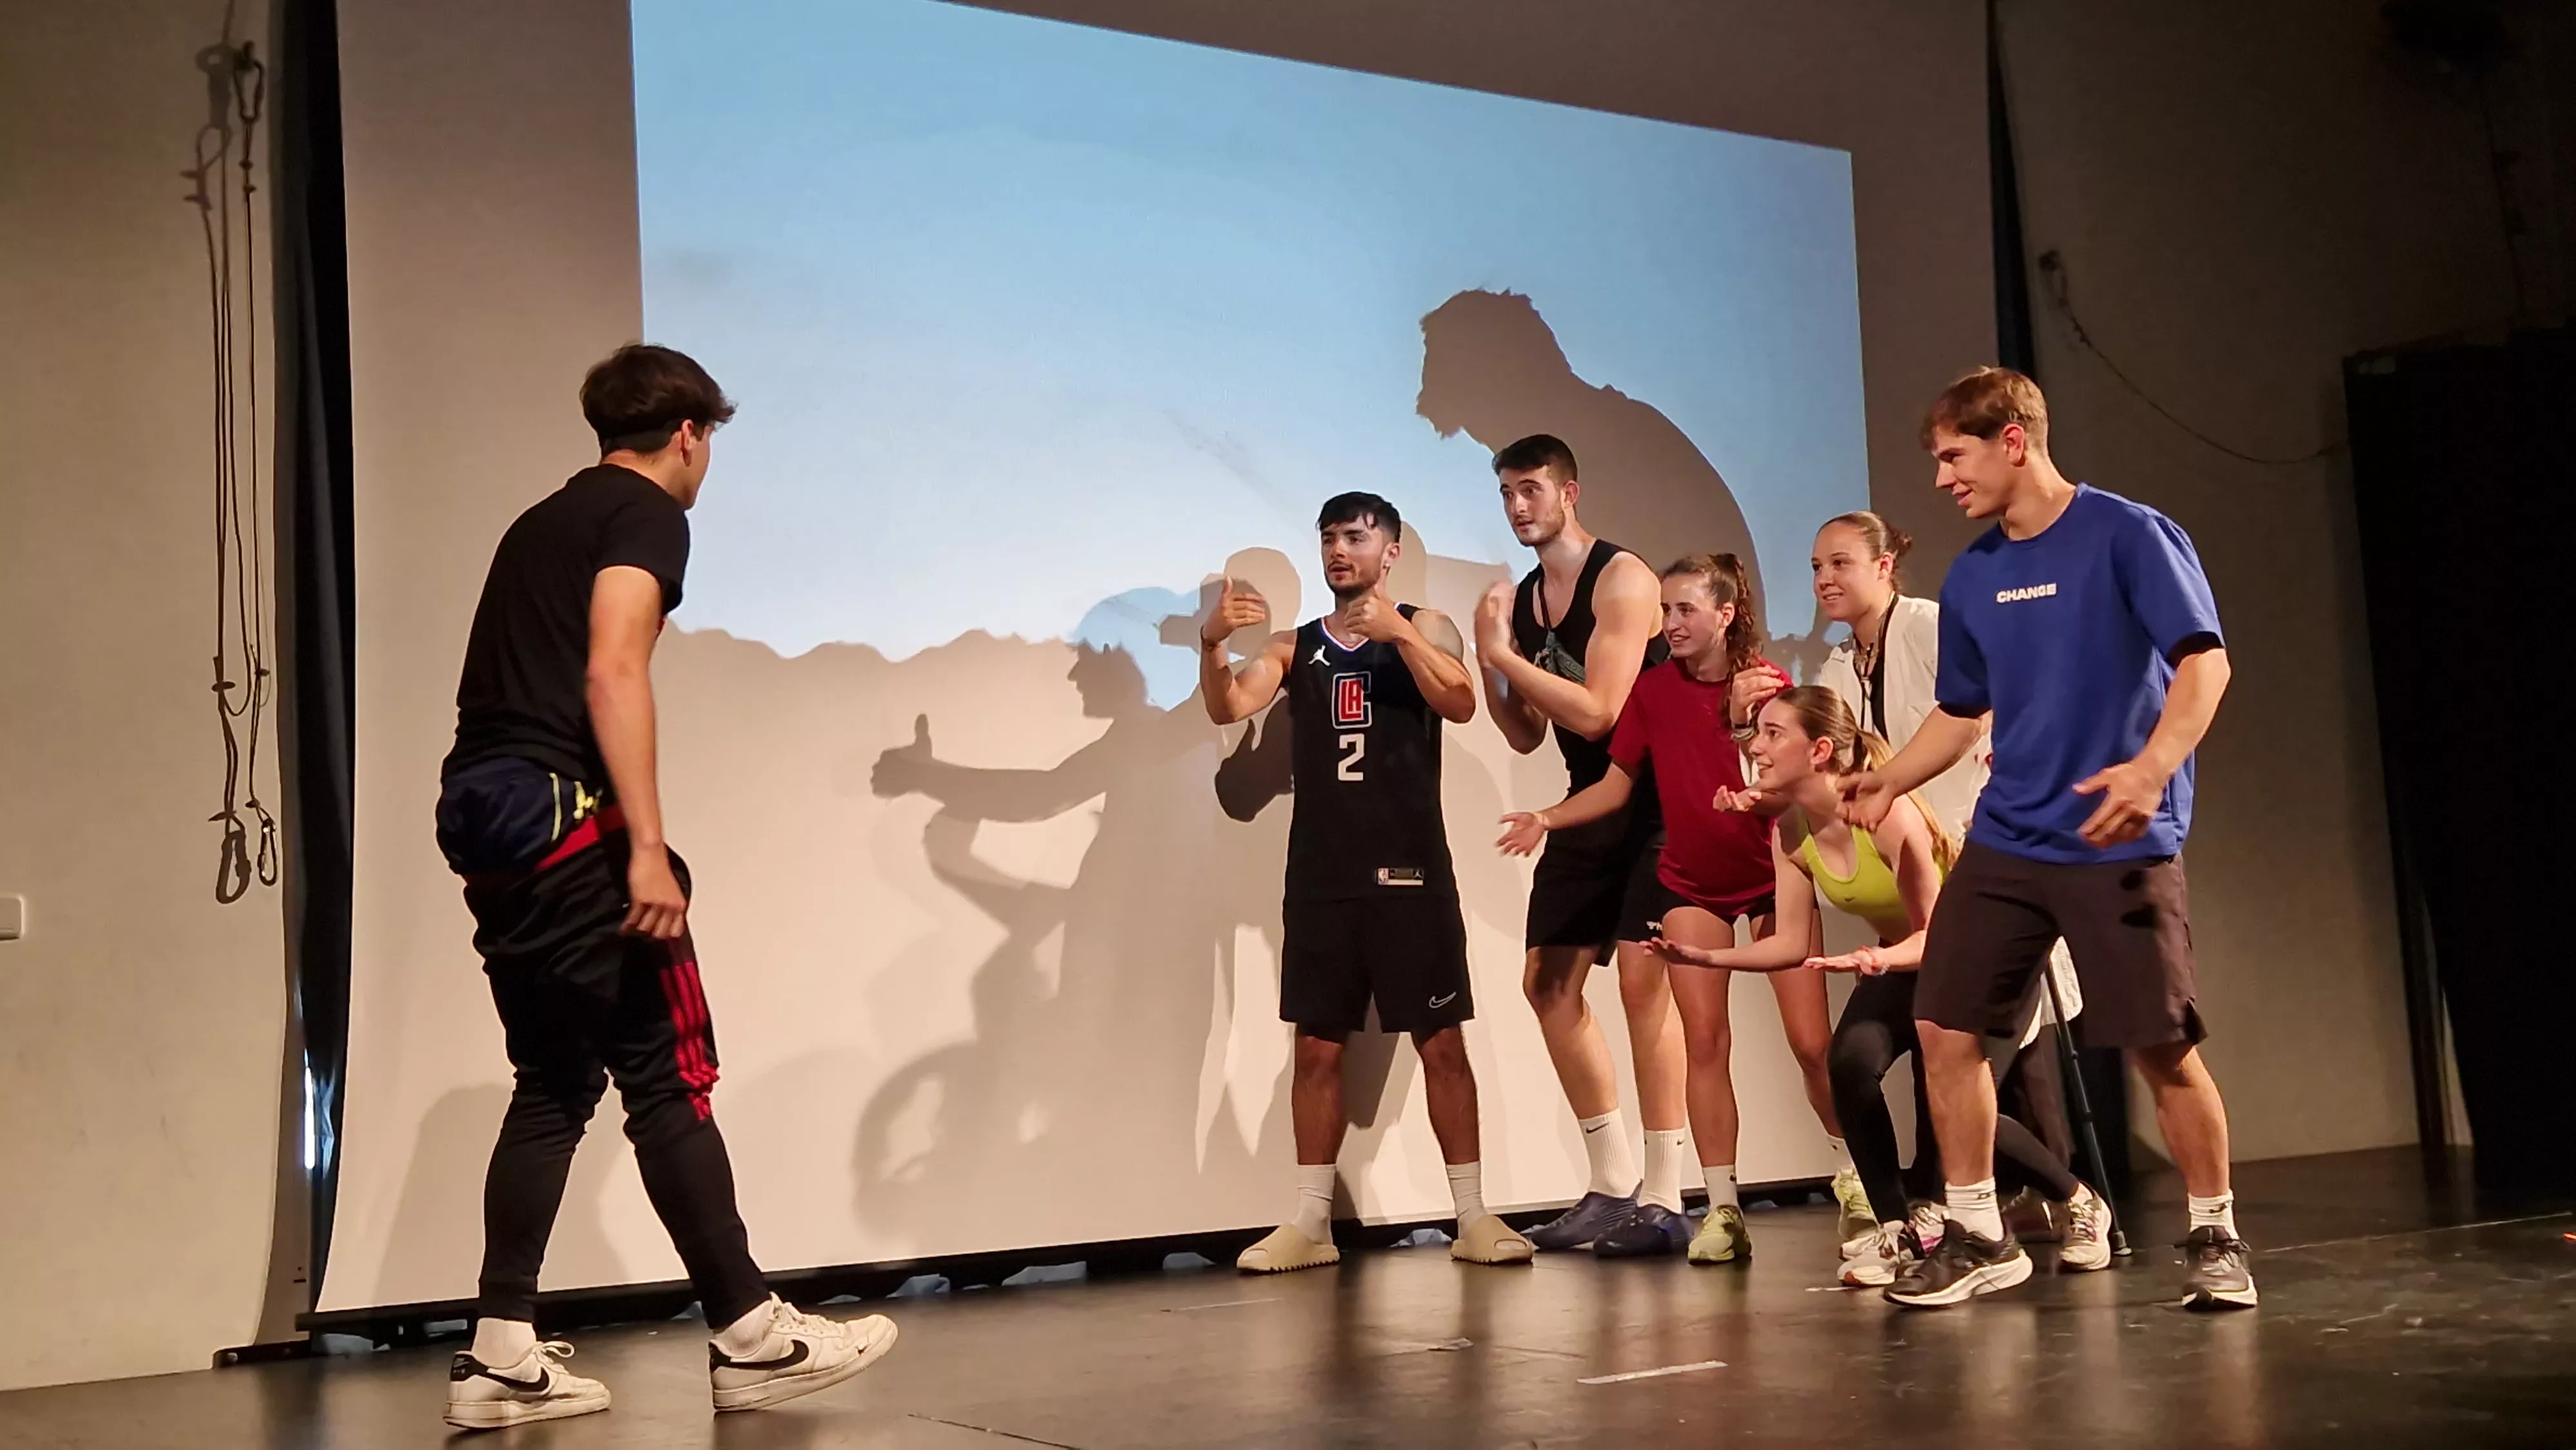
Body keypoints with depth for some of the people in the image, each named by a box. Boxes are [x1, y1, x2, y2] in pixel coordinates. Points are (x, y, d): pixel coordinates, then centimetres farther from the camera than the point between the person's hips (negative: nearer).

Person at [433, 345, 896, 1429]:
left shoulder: (542, 522, 23)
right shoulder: (647, 514, -3)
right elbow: (613, 672, -17)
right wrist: (647, 845, -23)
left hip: (484, 814, 9)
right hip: (566, 813, -9)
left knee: (555, 1082, 11)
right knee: (667, 1074, -4)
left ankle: (501, 1357, 8)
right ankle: (749, 1338, 2)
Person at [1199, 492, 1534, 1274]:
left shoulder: (1423, 628, 4)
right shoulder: (1293, 646, 11)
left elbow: (1461, 705, -14)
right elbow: (1229, 707, -5)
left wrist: (1397, 633, -27)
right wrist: (1213, 641, -24)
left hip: (1409, 870, -2)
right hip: (1319, 877, 3)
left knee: (1441, 1042, 0)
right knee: (1317, 1048, 5)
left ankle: (1473, 1217, 7)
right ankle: (1310, 1223, 11)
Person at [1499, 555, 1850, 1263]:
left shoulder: (1765, 682, -10)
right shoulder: (1654, 689, -1)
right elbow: (1618, 782, 4)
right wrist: (1547, 819, -8)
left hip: (1772, 877, -2)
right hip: (1691, 882, 3)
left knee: (1812, 1042, -6)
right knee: (1705, 1039, -2)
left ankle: (1856, 1176, 15)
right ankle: (1723, 1211, 4)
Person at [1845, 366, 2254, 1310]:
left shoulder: (2128, 535, -7)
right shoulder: (1972, 578, 12)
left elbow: (2204, 661, -14)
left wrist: (2153, 766, -29)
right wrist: (1887, 781, 10)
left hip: (2118, 844, -6)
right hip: (2005, 841, 6)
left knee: (2162, 1046, -4)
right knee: (1944, 1028, 1)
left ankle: (2214, 1238, 16)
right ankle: (1977, 1237, 15)